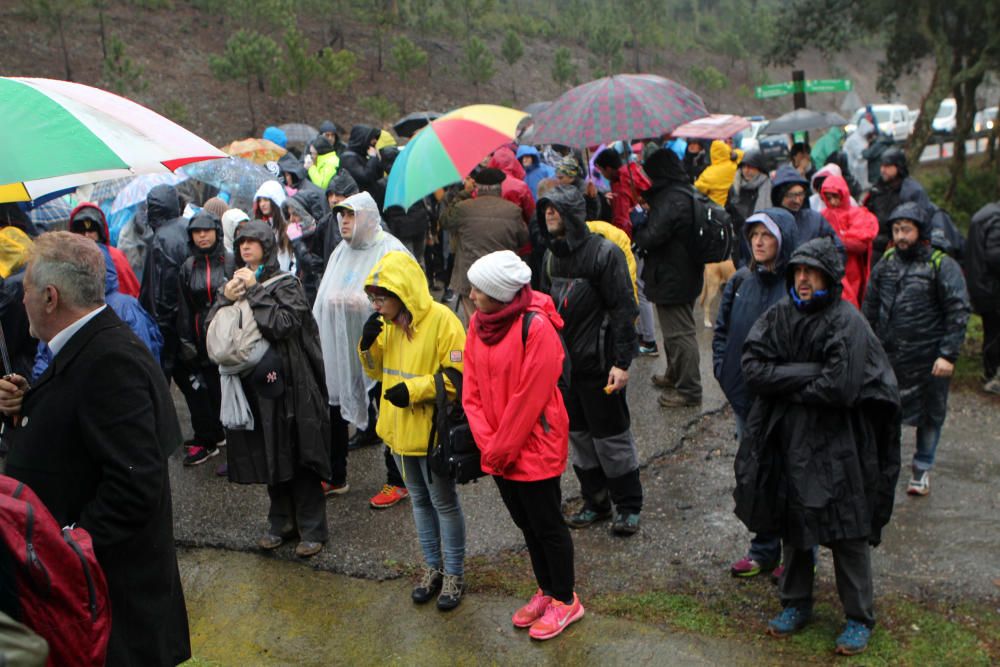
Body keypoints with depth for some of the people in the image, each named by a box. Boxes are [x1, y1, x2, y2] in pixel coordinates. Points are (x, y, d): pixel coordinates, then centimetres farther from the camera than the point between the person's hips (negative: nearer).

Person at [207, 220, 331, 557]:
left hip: (287, 383, -5)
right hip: (251, 383, 6)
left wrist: (254, 292, -14)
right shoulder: (233, 283, 13)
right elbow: (211, 329, 7)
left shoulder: (285, 284, -4)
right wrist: (226, 298, -9)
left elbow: (283, 324, -20)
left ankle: (312, 529, 10)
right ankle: (281, 523, 26)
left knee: (297, 457, 0)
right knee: (269, 458, 12)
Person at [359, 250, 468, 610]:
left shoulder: (442, 320, -20)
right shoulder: (386, 323, 2)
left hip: (432, 429, -7)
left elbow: (459, 376, -20)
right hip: (399, 429, 7)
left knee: (443, 501, 8)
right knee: (419, 499, 20)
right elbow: (377, 372, 10)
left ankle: (454, 573, 25)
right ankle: (433, 566, 36)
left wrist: (414, 389, -25)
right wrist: (368, 345, -9)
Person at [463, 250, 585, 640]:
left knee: (547, 525, 8)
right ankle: (546, 592, 39)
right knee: (525, 522, 20)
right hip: (497, 451, 7)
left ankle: (566, 601, 28)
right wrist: (488, 444, -8)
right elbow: (471, 389, 1)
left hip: (535, 448, -7)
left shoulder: (537, 327, -21)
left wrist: (502, 450, -16)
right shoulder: (478, 323, 1)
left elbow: (529, 397, -21)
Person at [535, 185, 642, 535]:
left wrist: (622, 362, -19)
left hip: (598, 364, -7)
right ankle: (595, 502, 29)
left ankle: (628, 506, 19)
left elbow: (624, 309, -15)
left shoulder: (604, 252, -13)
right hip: (564, 362, 7)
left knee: (611, 435, 3)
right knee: (578, 433, 15)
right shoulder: (551, 255, 9)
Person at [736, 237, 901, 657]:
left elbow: (840, 388, -22)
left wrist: (783, 381, -10)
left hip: (836, 446, -4)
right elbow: (752, 369, -9)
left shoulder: (846, 322, -14)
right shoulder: (778, 316, 0)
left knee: (848, 531, 6)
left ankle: (860, 618, 23)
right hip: (787, 440, 5)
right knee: (793, 524, 16)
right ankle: (796, 604, 34)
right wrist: (810, 373, -16)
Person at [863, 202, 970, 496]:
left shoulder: (942, 266, -8)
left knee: (930, 415, 12)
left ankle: (922, 469, 29)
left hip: (928, 359, -3)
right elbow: (870, 306, 14)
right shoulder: (886, 263, 5)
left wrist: (948, 355, -16)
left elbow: (958, 312, -11)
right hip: (887, 356, 3)